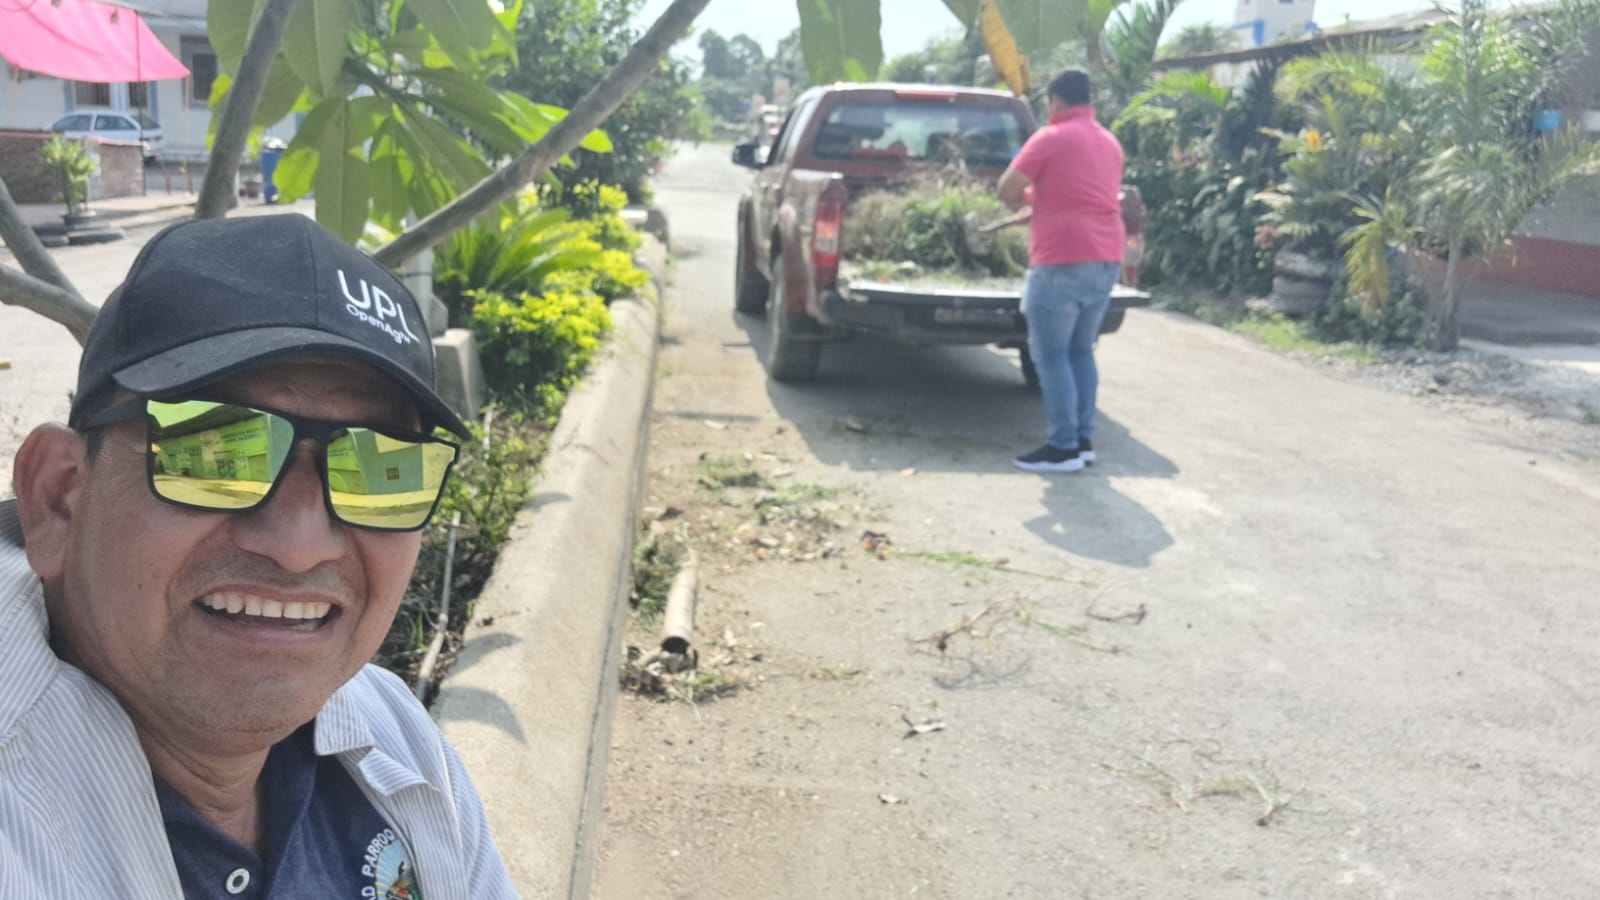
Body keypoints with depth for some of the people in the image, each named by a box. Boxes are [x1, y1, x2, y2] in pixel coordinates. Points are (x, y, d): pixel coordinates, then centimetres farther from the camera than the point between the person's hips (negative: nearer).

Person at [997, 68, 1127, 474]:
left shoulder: (1051, 137, -7)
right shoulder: (1109, 142, 17)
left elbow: (1007, 190, -5)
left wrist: (1026, 201, 16)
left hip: (1063, 261, -8)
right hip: (1105, 260, 8)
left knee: (1051, 356, -3)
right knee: (1081, 352, 14)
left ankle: (1062, 447, -3)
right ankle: (1084, 439, 16)